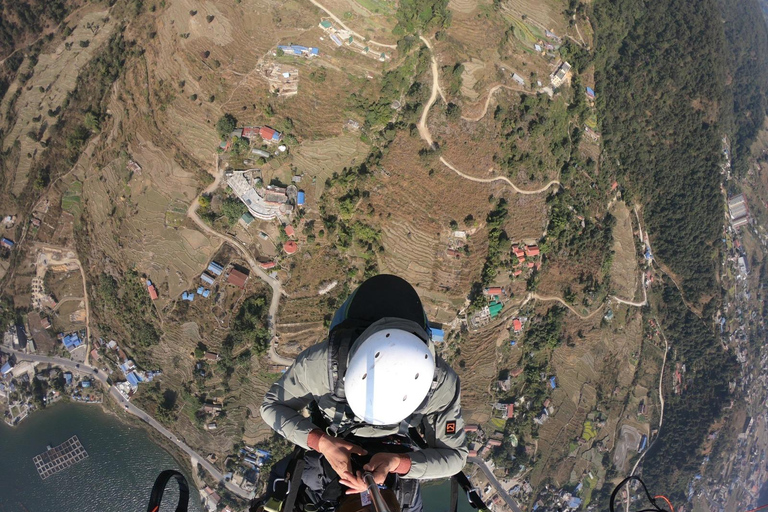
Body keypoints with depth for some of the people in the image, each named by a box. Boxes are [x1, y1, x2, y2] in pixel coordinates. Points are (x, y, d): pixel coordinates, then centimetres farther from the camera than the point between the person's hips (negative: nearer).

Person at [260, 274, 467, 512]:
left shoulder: (441, 383, -39)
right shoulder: (320, 362, -41)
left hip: (396, 458, 1)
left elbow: (453, 455, -25)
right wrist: (322, 443, -39)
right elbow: (273, 405, -22)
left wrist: (396, 464, -45)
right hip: (331, 446, 0)